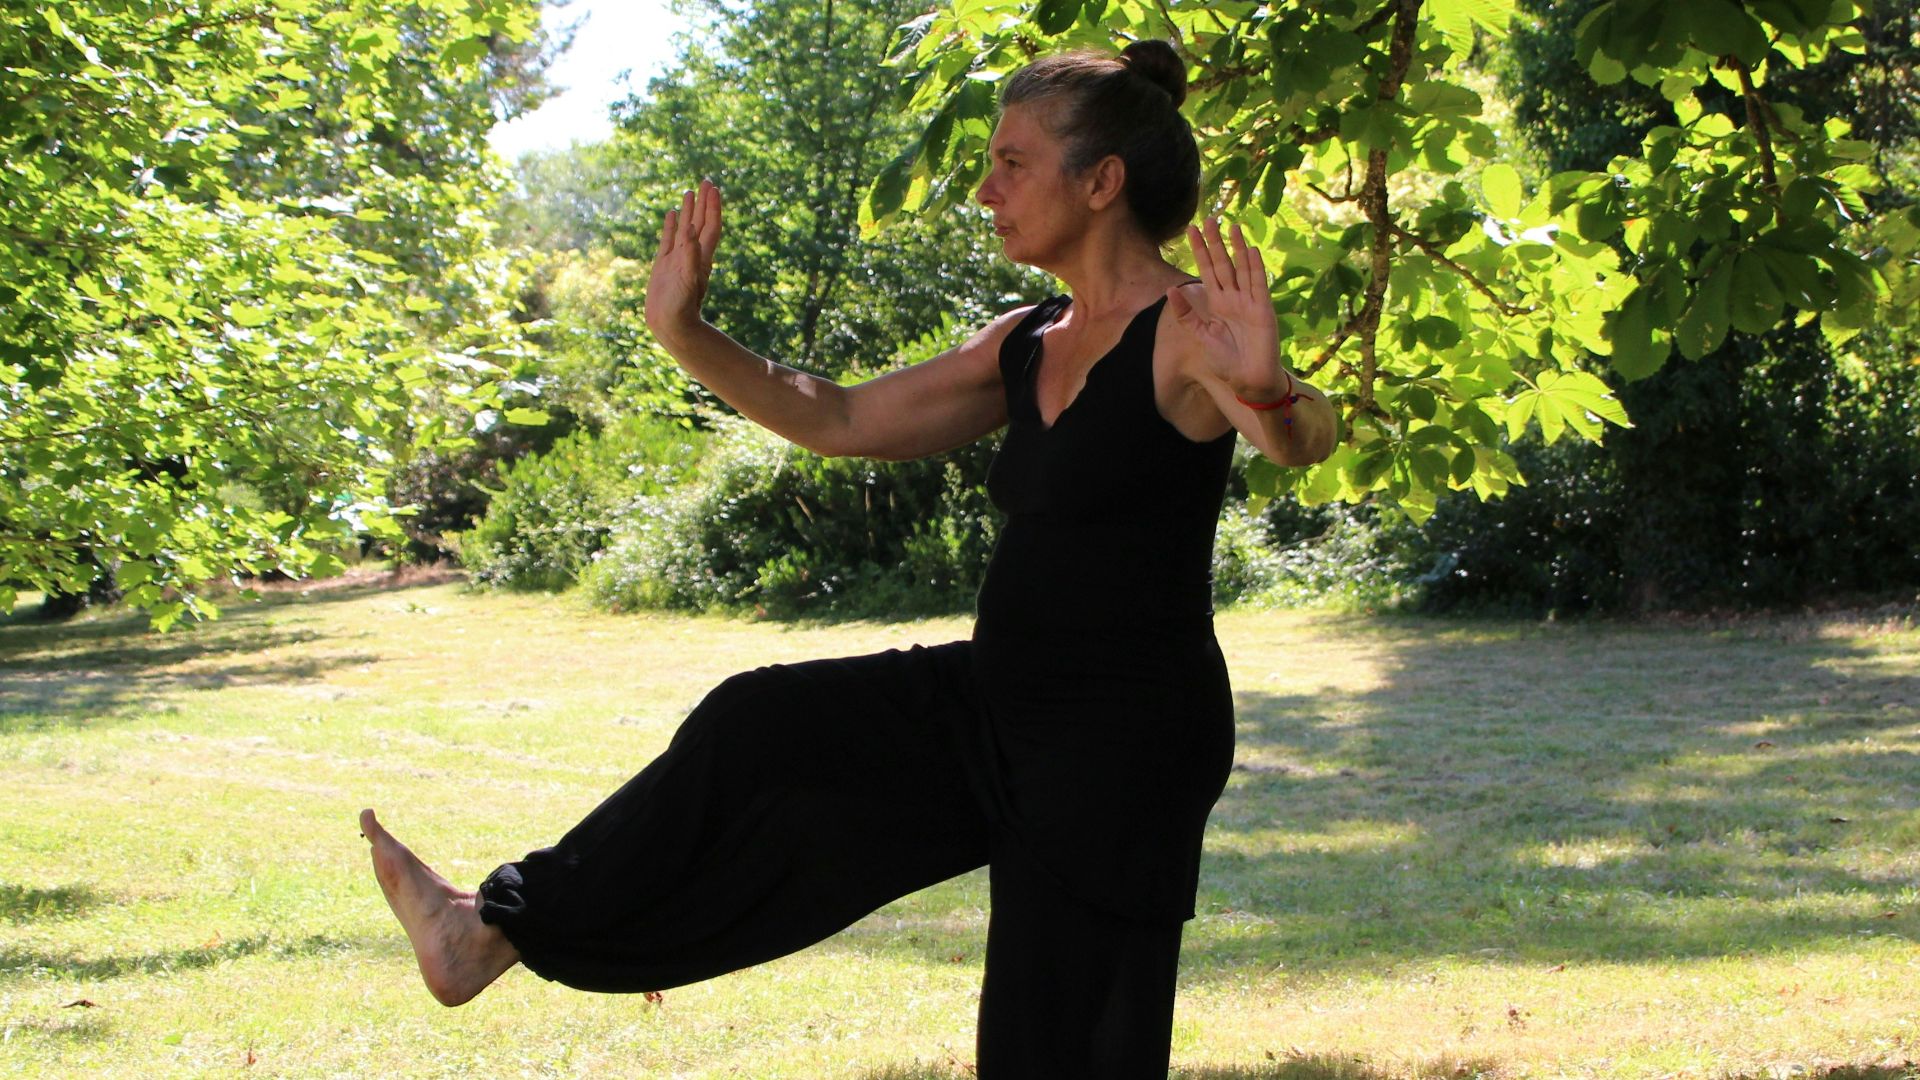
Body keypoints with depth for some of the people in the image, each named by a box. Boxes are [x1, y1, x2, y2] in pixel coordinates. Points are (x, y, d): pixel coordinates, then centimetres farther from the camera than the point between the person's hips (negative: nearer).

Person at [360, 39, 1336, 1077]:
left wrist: (1269, 396, -57)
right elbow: (842, 421, 15)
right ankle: (498, 927, 13)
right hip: (1000, 706, 8)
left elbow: (1307, 441, -34)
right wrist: (684, 334, 8)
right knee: (761, 730, 4)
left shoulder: (1186, 329, -15)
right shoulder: (1025, 345, 10)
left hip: (1126, 740, -8)